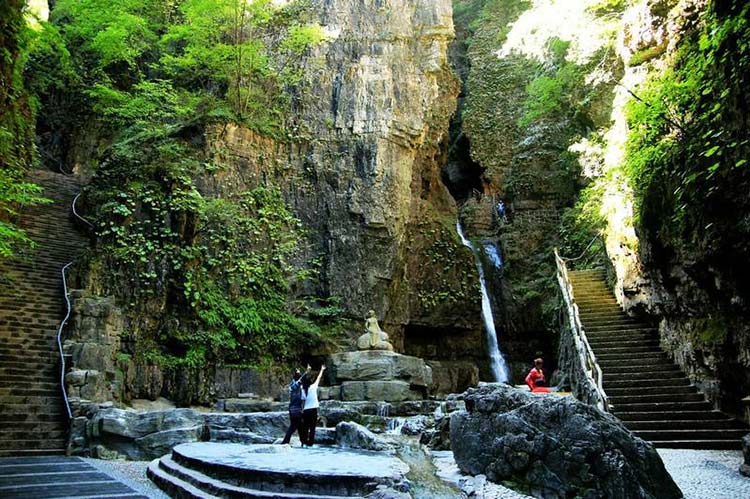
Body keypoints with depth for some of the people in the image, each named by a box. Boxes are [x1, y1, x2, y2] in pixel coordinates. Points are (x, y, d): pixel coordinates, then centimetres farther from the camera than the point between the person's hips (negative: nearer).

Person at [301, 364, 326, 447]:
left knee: (306, 427, 10)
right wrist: (322, 370, 15)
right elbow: (318, 378, 4)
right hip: (313, 409, -4)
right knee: (312, 428, -1)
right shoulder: (313, 387, -5)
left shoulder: (303, 391, 5)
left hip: (306, 410, 4)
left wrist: (302, 413, 10)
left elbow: (303, 402, 5)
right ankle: (310, 443, -4)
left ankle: (304, 442, 8)